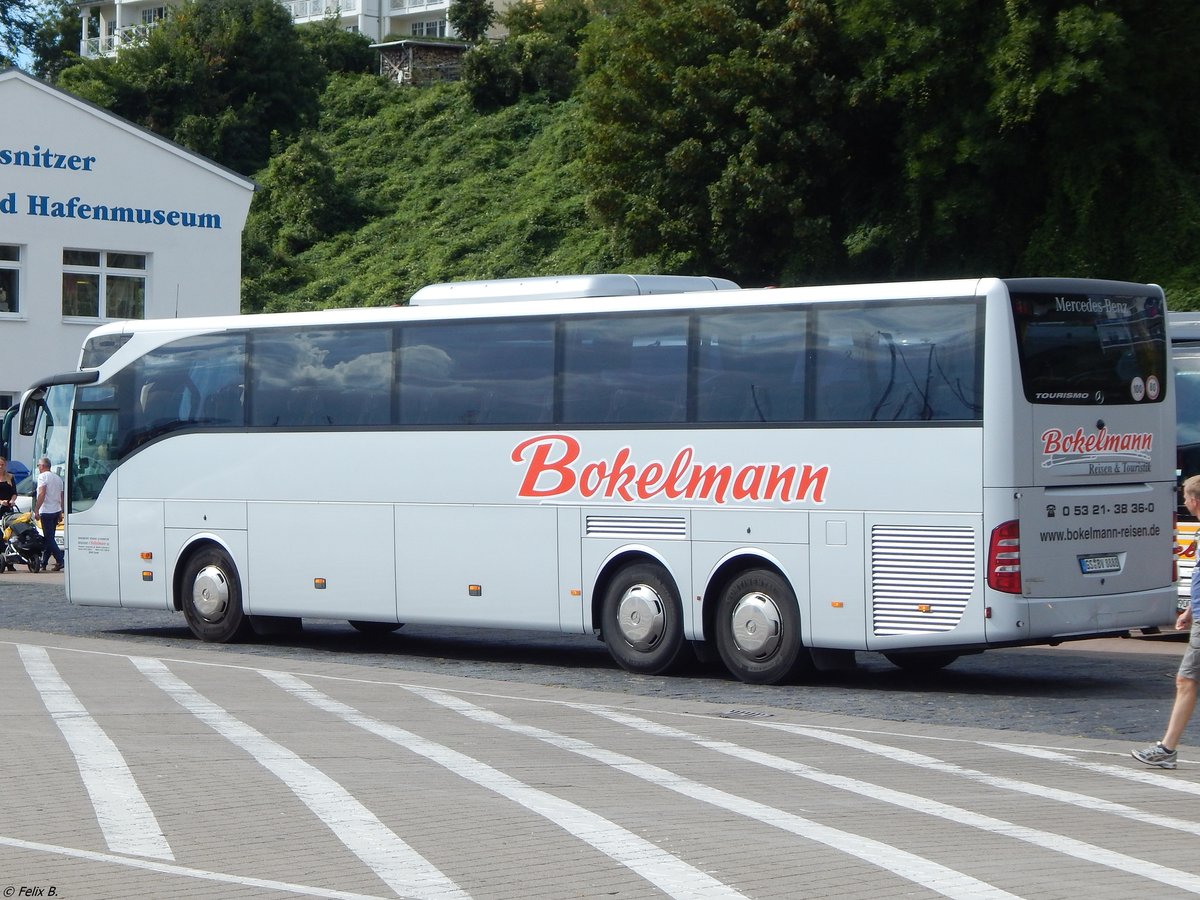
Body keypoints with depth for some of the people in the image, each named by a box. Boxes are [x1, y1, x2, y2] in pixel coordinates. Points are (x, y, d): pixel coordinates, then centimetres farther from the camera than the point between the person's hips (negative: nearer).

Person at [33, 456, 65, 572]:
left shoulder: (43, 476, -9)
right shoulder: (58, 478, 17)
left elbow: (42, 494, -19)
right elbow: (61, 497, 19)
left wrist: (36, 510, -18)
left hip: (47, 511, -8)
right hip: (56, 511, 8)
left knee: (49, 538, -7)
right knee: (49, 537, 13)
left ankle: (60, 560, -18)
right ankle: (44, 562, 17)